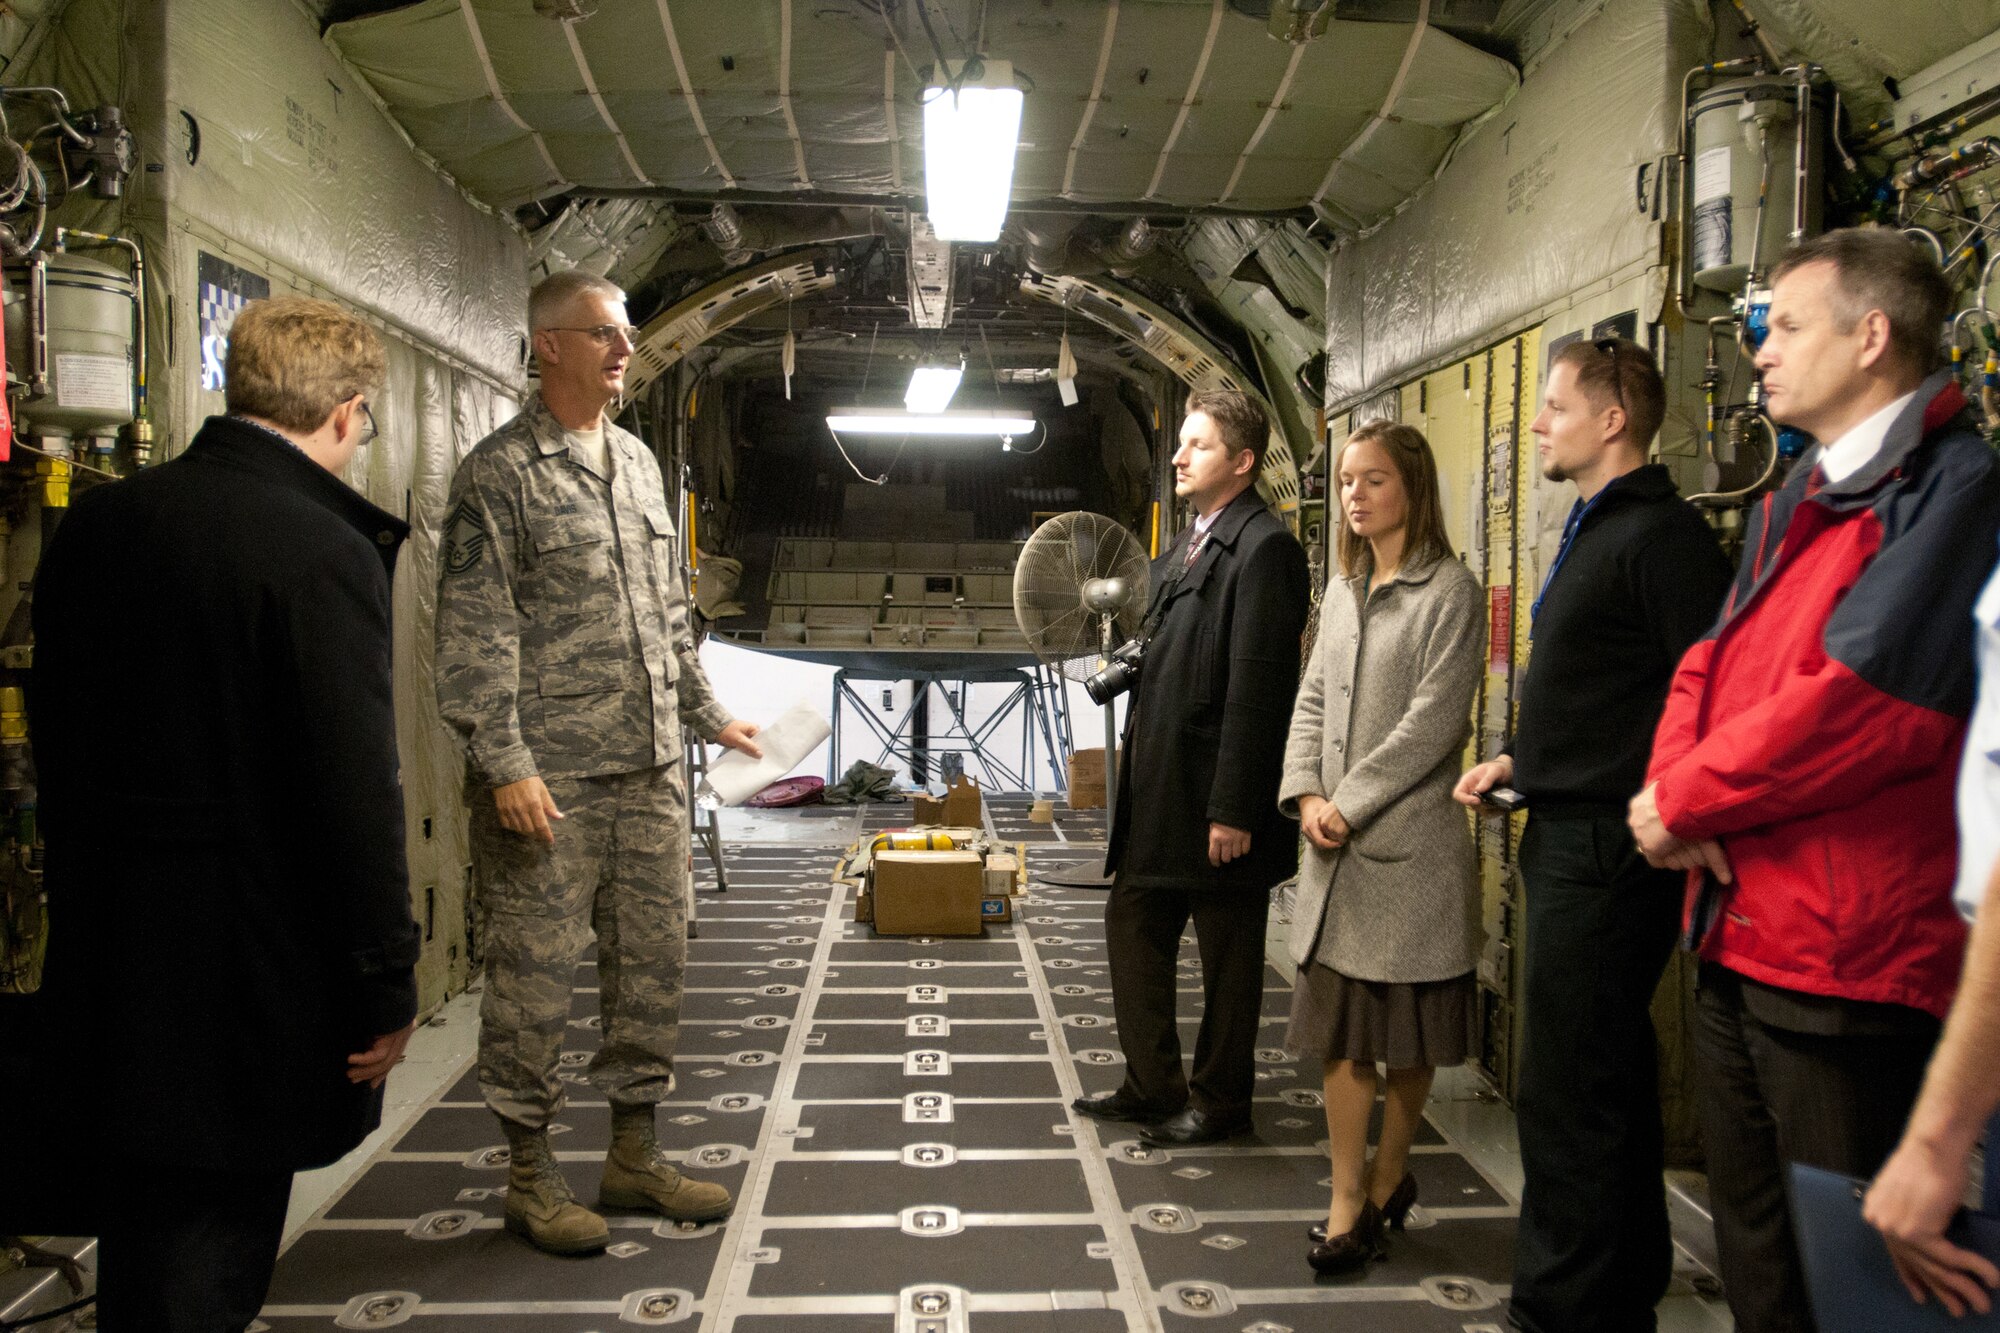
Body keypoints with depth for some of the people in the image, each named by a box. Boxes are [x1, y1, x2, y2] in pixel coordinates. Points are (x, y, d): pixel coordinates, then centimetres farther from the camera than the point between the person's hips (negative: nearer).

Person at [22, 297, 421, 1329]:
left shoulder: (94, 521, 3)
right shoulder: (323, 552, -20)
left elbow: (52, 731, 11)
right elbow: (355, 790, -21)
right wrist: (385, 987, -11)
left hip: (102, 958, 7)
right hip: (251, 970, -7)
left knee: (139, 1241, 25)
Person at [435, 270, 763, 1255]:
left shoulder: (638, 462, 15)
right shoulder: (500, 471, -5)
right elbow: (475, 632, -11)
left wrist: (704, 713, 21)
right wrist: (505, 761, -18)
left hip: (649, 769, 7)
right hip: (548, 777, -7)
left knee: (653, 961, 11)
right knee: (535, 973, 2)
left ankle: (634, 1154, 26)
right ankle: (530, 1175, 19)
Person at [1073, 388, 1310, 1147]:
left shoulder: (1263, 549, -15)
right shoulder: (1186, 548, 15)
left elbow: (1257, 688, -20)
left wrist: (1232, 809, -21)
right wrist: (1126, 669, 5)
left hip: (1215, 792, -9)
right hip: (1160, 785, 10)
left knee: (1227, 954, 7)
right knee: (1132, 925, 16)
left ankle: (1220, 1101, 25)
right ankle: (1152, 1086, 31)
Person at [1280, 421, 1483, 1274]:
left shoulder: (1449, 589, -7)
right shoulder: (1341, 592, 14)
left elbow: (1434, 717, -14)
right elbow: (1313, 700, 11)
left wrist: (1351, 802, -14)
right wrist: (1306, 794, -3)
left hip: (1410, 843, -6)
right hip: (1337, 846, 6)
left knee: (1408, 1029, 8)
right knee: (1339, 1026, 7)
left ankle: (1388, 1178, 27)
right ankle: (1348, 1201, 16)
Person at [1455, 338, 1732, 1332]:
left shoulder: (1660, 535, -14)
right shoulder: (1593, 530, 17)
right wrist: (1518, 759, 13)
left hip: (1609, 851, -11)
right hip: (1567, 838, 11)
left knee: (1566, 1098, -3)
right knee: (1612, 1083, 21)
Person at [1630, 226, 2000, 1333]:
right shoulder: (1791, 504, 15)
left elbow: (1860, 703, -23)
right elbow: (1709, 667, 13)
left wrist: (1684, 801, -12)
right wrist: (1671, 787, -7)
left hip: (1850, 959, -9)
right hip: (1735, 934, 9)